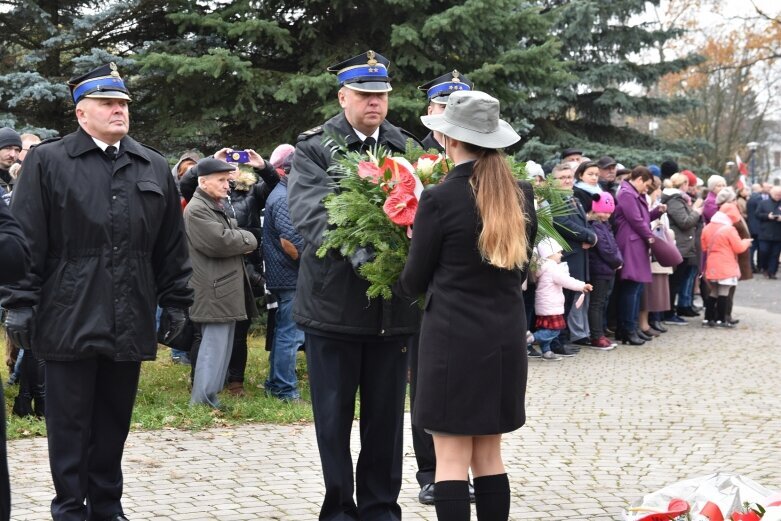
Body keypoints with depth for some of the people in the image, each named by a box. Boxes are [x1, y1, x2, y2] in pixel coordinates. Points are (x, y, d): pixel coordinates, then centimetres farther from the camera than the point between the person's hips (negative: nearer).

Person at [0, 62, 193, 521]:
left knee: (114, 423, 12)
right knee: (70, 425, 4)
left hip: (129, 323, 4)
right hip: (70, 320, -3)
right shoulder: (47, 162, -1)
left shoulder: (155, 168, 11)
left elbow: (172, 245, 13)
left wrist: (176, 303, 10)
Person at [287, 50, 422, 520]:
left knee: (386, 416, 12)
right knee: (334, 416, 7)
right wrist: (352, 246, -31)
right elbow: (309, 212, -15)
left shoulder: (407, 149, 9)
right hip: (334, 301, -2)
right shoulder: (313, 148, -1)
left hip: (394, 302, 3)